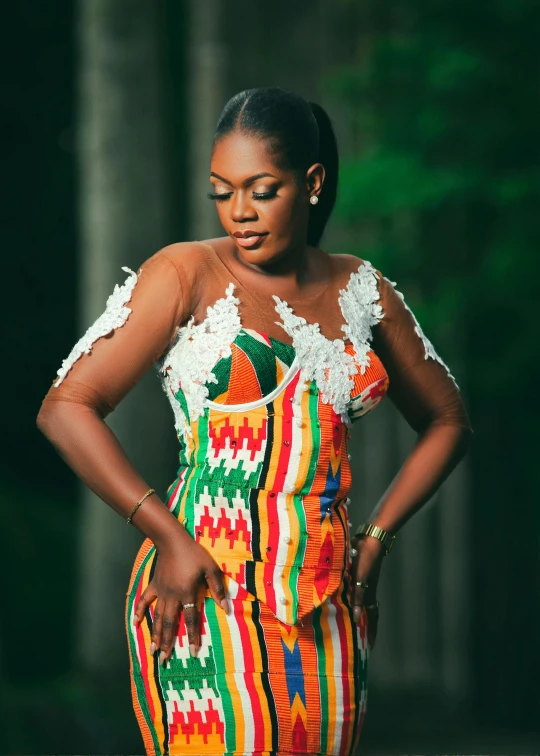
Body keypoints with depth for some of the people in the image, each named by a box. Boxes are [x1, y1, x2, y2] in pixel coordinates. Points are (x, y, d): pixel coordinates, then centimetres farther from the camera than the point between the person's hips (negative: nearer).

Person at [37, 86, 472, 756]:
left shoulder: (360, 291, 11)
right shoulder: (186, 276, -1)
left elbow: (446, 422, 22)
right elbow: (65, 408, -7)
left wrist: (375, 539, 10)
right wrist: (167, 537, -12)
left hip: (329, 611, 4)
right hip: (205, 596, -4)